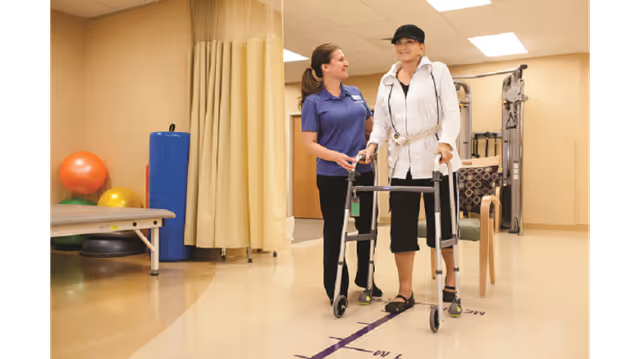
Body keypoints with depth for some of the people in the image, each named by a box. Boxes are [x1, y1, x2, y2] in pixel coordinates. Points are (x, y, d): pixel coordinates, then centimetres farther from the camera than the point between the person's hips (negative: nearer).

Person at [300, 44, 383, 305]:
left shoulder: (355, 93, 10)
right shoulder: (313, 101, -5)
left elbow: (370, 126, 21)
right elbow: (310, 144, -10)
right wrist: (336, 156, -24)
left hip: (364, 173, 5)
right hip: (332, 177, -5)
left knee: (368, 226, 13)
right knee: (335, 232, 5)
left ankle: (365, 278, 35)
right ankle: (337, 290, 21)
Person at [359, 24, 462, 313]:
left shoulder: (438, 71, 5)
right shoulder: (387, 81, 16)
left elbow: (451, 112, -5)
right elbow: (381, 121, 13)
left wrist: (446, 142, -23)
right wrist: (374, 143, -6)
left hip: (436, 160, -3)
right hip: (401, 164, 3)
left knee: (441, 225, 3)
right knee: (401, 227, 0)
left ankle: (451, 279, 26)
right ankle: (405, 292, 9)